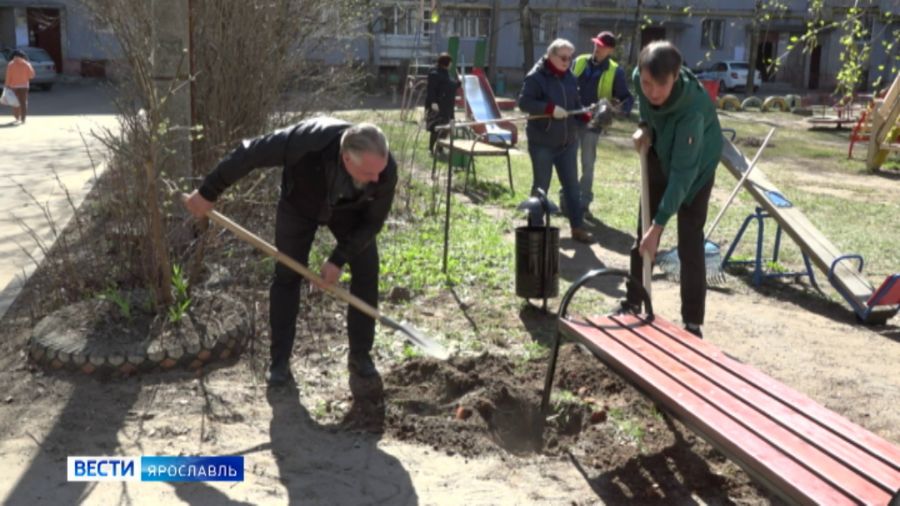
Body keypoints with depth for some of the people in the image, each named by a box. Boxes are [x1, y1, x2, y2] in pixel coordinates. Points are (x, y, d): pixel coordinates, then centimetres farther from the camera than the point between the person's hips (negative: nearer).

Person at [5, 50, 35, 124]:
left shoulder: (10, 64, -3)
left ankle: (17, 117, 15)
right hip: (24, 86, 0)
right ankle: (23, 119, -3)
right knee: (24, 102, 1)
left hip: (14, 85, 0)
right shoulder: (26, 64, -5)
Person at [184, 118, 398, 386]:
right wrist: (208, 192, -24)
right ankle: (280, 360, 9)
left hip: (351, 209, 1)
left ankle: (360, 355, 7)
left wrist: (339, 259, -25)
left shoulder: (386, 171, -37)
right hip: (299, 203, -1)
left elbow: (374, 220, -19)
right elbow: (249, 153, -33)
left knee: (367, 272, -8)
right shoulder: (309, 141, -46)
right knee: (287, 275, -2)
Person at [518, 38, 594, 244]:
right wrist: (550, 109, -27)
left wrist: (588, 117, -6)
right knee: (541, 186, 4)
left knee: (572, 185, 8)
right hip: (542, 142, -6)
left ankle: (578, 227, 15)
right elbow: (523, 102, -18)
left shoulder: (569, 77, 9)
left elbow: (575, 105, 13)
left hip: (567, 141, 6)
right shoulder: (536, 76, -11)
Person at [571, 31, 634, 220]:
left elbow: (627, 98, -3)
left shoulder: (615, 72, -5)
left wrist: (621, 109, -24)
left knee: (588, 164, 4)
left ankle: (584, 204, 12)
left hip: (593, 123, -2)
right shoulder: (579, 62, 3)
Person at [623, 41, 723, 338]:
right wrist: (644, 128, -6)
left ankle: (692, 323, 1)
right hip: (659, 155, 6)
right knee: (642, 234, 11)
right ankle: (633, 303, 26)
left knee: (690, 244, -7)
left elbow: (682, 172, -39)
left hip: (696, 167, -5)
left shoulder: (693, 107, -40)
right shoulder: (640, 79, -24)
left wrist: (659, 226, -41)